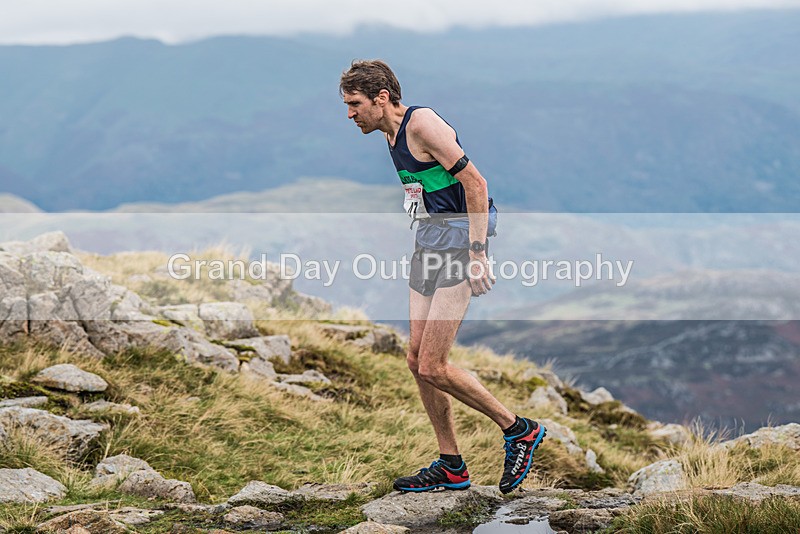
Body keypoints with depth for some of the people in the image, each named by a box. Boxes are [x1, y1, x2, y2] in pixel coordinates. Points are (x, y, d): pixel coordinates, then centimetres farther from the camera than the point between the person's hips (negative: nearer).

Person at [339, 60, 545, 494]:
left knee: (432, 367, -11)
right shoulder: (392, 134, 14)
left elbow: (474, 183, -18)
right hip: (428, 247, 10)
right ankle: (451, 467, 17)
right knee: (417, 361, 8)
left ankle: (518, 430, 5)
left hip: (458, 245, -10)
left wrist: (477, 253, -21)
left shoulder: (422, 123, -14)